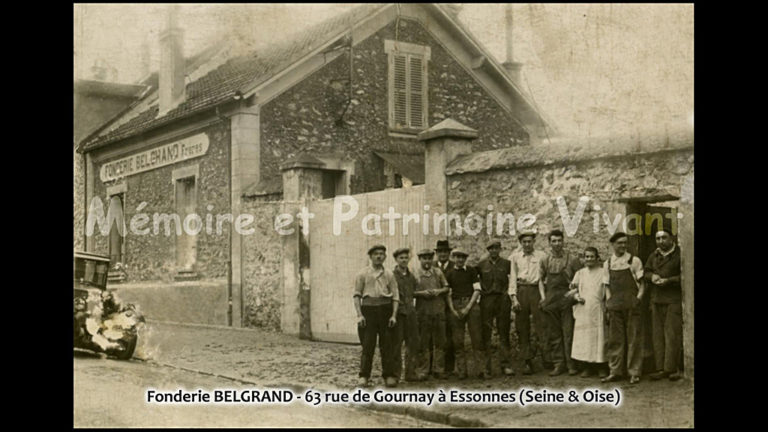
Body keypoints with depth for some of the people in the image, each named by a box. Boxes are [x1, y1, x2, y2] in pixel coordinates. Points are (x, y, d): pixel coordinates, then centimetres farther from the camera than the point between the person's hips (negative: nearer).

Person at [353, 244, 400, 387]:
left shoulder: (389, 274, 10)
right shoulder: (363, 274, 6)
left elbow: (395, 296, 8)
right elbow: (357, 295, 3)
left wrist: (394, 315, -3)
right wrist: (359, 315, -7)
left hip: (385, 309, 2)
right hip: (368, 309, -1)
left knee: (387, 345, 4)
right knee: (367, 345, -2)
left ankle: (389, 376, 11)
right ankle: (364, 376, 5)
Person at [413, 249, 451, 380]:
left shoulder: (438, 272, 10)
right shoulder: (415, 274, 2)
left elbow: (446, 288, 14)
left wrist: (439, 291, -6)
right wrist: (422, 293, -15)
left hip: (439, 310, 3)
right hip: (422, 311, -3)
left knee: (439, 342, 5)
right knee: (423, 343, 1)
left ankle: (438, 370, 14)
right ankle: (423, 371, 7)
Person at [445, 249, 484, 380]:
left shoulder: (471, 271, 8)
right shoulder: (449, 273, 9)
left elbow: (477, 290, 3)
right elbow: (448, 294, 8)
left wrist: (468, 307, -6)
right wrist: (453, 311, -4)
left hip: (471, 304, -1)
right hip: (455, 306, 1)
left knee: (476, 337, -4)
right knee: (458, 340, 0)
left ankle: (480, 368, 0)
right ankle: (461, 370, 5)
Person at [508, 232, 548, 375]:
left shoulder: (541, 256, 7)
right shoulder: (515, 257, 10)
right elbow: (512, 277, 7)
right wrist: (513, 297, -1)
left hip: (536, 290, -2)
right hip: (521, 291, 2)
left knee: (541, 325, -8)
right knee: (522, 327, 1)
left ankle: (547, 358, -5)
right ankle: (528, 362, 6)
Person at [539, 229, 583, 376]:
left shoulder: (572, 260, 0)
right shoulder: (545, 261, 9)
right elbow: (541, 280, 15)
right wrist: (543, 297, 4)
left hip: (567, 300, -3)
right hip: (550, 302, 3)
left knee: (569, 333, -3)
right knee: (553, 334, 5)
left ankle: (571, 364, 5)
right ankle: (558, 364, 12)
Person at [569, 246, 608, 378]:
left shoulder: (603, 272, 4)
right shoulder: (580, 273, 13)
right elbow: (573, 289, 13)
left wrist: (608, 308, -10)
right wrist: (577, 297, -8)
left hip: (598, 311, -2)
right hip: (583, 311, 2)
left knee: (598, 337, -3)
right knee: (584, 338, 1)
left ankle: (599, 366, 5)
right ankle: (587, 366, 9)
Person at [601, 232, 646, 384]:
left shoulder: (634, 261, 2)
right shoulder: (608, 264, 10)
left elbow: (642, 283, 3)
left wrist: (638, 298, -11)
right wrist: (608, 304, 4)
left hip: (632, 305, -3)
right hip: (615, 306, 3)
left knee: (634, 338, -1)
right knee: (615, 339, 5)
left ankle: (634, 373, 6)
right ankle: (615, 371, 14)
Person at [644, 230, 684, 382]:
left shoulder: (679, 254, -3)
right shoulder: (653, 256, 15)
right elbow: (646, 272, 20)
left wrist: (669, 281, -16)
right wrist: (652, 276, -2)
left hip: (674, 300, -6)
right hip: (656, 300, 6)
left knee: (672, 334, -7)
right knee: (658, 334, 5)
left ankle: (672, 368, -2)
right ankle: (661, 368, 10)